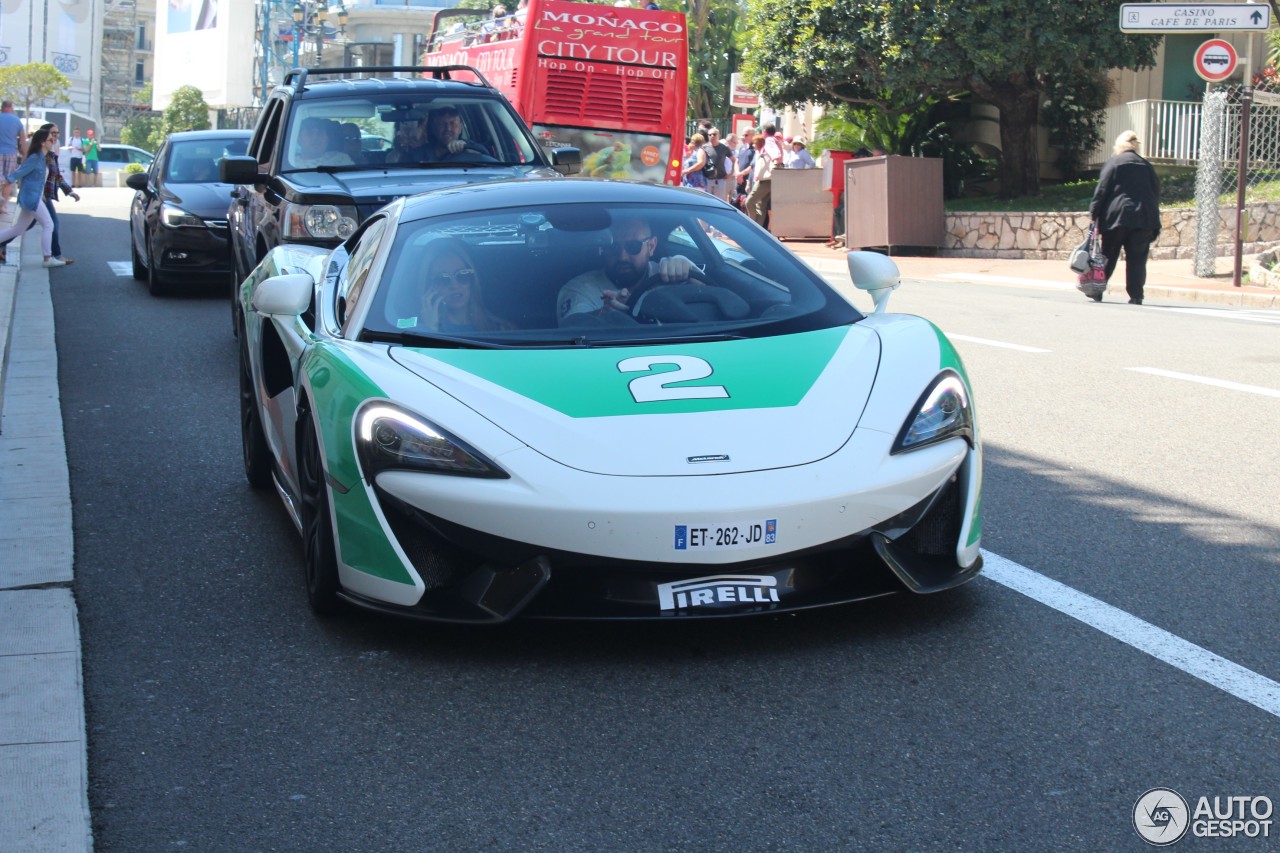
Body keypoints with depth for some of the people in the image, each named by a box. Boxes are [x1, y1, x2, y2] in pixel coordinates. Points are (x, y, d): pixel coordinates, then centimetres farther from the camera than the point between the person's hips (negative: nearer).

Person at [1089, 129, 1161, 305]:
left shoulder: (1113, 162, 1)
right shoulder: (1146, 165, 12)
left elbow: (1102, 190, -5)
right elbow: (1156, 192, 13)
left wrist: (1094, 212, -2)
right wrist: (1154, 221, 16)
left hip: (1117, 216, -2)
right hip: (1144, 217, 2)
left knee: (1108, 257, 8)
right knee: (1137, 258, 2)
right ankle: (1136, 295, -3)